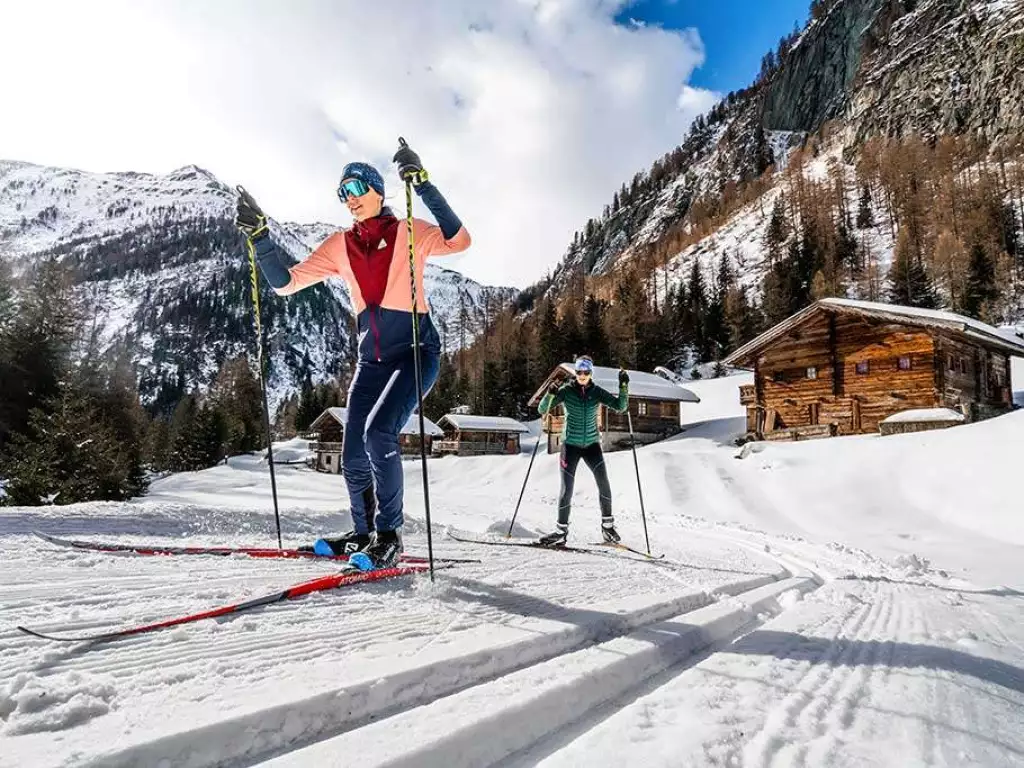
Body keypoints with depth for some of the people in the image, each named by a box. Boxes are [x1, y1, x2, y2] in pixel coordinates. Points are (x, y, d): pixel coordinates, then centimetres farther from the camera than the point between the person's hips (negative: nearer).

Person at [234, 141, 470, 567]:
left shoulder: (409, 233, -2)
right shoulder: (339, 247, 9)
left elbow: (458, 241, -21)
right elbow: (285, 283, 5)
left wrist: (423, 186, -25)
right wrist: (259, 237, -7)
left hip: (416, 350, -5)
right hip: (372, 359, 5)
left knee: (378, 433, -24)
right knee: (353, 457, 4)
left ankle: (389, 534, -7)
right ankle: (363, 533, 28)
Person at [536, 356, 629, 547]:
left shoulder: (597, 392, -1)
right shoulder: (566, 390, -6)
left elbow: (620, 407, -7)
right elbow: (542, 410, -11)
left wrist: (624, 387, -19)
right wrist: (550, 394, -30)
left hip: (592, 444, 1)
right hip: (570, 444, -1)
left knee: (603, 482, -14)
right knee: (567, 489, -2)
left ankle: (607, 525, 4)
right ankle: (561, 531, 13)